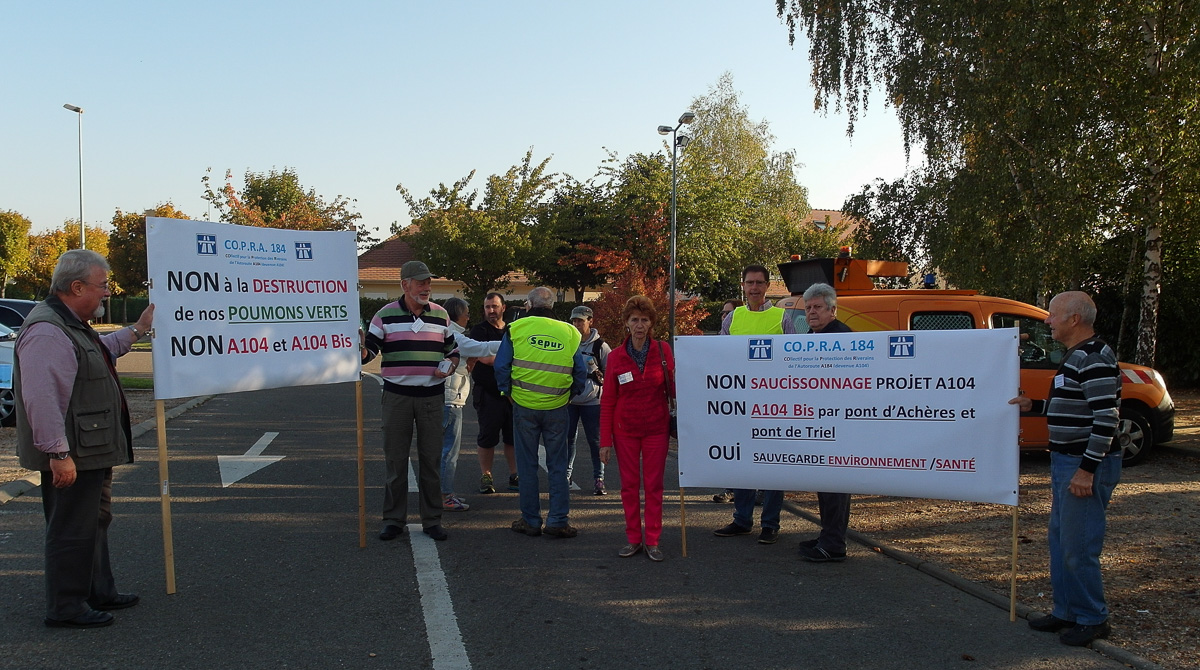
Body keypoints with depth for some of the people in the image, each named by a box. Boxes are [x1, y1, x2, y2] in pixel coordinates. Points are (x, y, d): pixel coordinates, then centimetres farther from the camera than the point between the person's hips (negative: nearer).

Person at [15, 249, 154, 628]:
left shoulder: (73, 326, 14)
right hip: (70, 457, -11)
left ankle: (99, 593, 33)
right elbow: (41, 400, -28)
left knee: (95, 523, 20)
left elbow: (98, 353, 37)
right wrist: (58, 453, -29)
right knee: (72, 532, -1)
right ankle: (66, 609, 10)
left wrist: (136, 331, 38)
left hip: (92, 452, 11)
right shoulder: (46, 332, -22)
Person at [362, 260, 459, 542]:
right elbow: (368, 350, 0)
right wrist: (357, 348, -22)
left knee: (431, 460, 6)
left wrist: (449, 367, -3)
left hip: (431, 396, 2)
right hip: (397, 395, -2)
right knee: (395, 460, 3)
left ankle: (432, 520, 16)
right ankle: (394, 520, 14)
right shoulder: (386, 315, 1)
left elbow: (453, 350, 17)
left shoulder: (440, 315, 8)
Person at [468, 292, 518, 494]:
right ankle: (486, 476, 11)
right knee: (488, 437, 1)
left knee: (513, 436, 6)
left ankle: (514, 475, 16)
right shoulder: (479, 331, 0)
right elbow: (484, 357, -13)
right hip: (488, 392, -4)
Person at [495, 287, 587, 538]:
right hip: (557, 407, 1)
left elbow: (501, 366, -3)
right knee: (557, 465, 8)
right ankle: (558, 520, 8)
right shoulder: (568, 332, 2)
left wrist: (508, 392, 9)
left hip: (524, 405, -1)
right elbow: (581, 372, 4)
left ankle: (530, 521, 14)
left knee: (527, 465, 8)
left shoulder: (516, 328, -3)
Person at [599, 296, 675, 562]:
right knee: (629, 485, 7)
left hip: (656, 429, -1)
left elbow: (673, 391, -1)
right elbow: (607, 401, 0)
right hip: (625, 430, 1)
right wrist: (605, 440, -3)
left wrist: (677, 377, -23)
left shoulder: (663, 350, -3)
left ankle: (652, 541, 12)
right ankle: (633, 538, 18)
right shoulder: (616, 356, -2)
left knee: (654, 485, 4)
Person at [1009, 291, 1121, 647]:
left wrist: (1087, 468, -24)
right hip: (1066, 460, 11)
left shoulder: (1094, 358, -18)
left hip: (1086, 464, -11)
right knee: (1059, 540, 16)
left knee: (1078, 547, -3)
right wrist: (1034, 405, 10)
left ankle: (1093, 619, 11)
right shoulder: (1076, 356, 14)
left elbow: (1106, 416, -23)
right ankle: (1066, 611, 26)